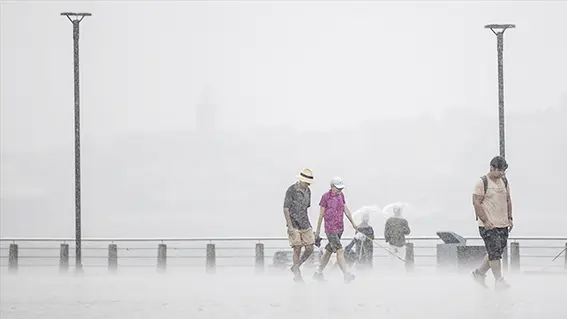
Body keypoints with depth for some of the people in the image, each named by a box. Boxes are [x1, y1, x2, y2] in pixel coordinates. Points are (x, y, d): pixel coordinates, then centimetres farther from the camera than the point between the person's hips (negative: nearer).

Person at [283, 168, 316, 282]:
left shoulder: (307, 191, 11)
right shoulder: (291, 190, -10)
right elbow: (285, 209, -11)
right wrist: (290, 226, -17)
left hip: (305, 225, 6)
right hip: (294, 225, -6)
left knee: (310, 249, -1)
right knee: (297, 249, -6)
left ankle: (295, 268, 17)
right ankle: (297, 274, 4)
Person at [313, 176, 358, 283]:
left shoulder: (341, 195, 8)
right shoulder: (325, 197, -10)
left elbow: (346, 210, 13)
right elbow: (321, 214, -5)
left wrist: (353, 223, 9)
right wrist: (318, 230, -1)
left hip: (340, 228, 7)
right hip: (330, 229, -7)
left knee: (329, 251, 12)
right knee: (339, 251, -14)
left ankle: (318, 273, 22)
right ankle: (346, 275, -19)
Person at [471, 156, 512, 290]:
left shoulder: (504, 181, 12)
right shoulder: (482, 182, -10)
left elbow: (508, 200, 21)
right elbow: (476, 203, -12)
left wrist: (510, 218, 13)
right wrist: (485, 220, -16)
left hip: (503, 225, 7)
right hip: (489, 226, -7)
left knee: (497, 252, 9)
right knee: (495, 253, -8)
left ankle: (479, 273, 24)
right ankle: (499, 280, 0)